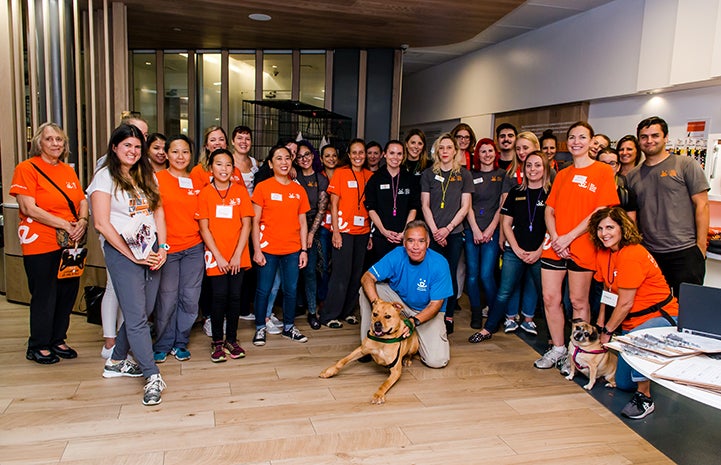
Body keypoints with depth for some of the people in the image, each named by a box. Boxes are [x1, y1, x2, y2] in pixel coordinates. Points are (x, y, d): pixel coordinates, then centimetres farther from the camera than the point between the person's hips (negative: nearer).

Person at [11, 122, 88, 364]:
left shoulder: (68, 170, 14)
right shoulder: (27, 168, -5)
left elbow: (82, 201, 14)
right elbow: (28, 208, -14)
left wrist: (82, 221, -7)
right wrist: (65, 224, -16)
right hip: (41, 243, -6)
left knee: (68, 293, 11)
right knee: (44, 296, 2)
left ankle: (57, 341, 27)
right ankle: (38, 346, 19)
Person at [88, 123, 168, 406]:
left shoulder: (148, 176, 14)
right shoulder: (105, 177, -3)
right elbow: (102, 223, -9)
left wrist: (161, 249, 0)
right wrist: (132, 255, -11)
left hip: (151, 252, 6)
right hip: (121, 252, -6)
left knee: (141, 312, 10)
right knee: (136, 316, -7)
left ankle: (116, 362, 29)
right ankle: (153, 377, -2)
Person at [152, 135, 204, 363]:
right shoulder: (157, 179, -2)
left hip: (194, 248, 3)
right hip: (167, 249, -3)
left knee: (190, 299, 6)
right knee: (167, 299, 2)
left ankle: (180, 343, 22)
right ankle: (162, 345, 21)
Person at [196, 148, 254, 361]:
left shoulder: (240, 191, 4)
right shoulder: (205, 193, 1)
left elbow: (246, 224, 1)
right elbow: (204, 228, -2)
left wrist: (237, 255, -7)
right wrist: (218, 256, -8)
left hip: (238, 256, 2)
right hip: (215, 256, -1)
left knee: (235, 296, 4)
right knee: (219, 296, -4)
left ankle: (232, 340, 18)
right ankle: (217, 342, 11)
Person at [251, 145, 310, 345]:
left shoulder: (299, 190, 7)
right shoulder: (263, 187, -3)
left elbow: (302, 222, 10)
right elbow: (255, 222, -4)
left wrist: (304, 250, 6)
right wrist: (256, 250, -9)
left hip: (292, 250, 3)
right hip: (268, 249, -3)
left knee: (291, 290, 10)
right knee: (264, 290, 5)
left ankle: (288, 327, 27)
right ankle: (260, 328, 20)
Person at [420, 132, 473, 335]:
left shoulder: (464, 174, 5)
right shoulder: (428, 174, 7)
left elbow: (465, 206, 1)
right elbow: (425, 205, 4)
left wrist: (447, 229, -8)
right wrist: (435, 230, -7)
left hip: (454, 233, 0)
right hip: (433, 233, 0)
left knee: (450, 275, 1)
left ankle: (449, 318, 10)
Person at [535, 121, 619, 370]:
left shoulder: (603, 171, -1)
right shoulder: (562, 175, 15)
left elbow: (601, 212, -10)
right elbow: (549, 210, 12)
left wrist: (569, 237, -14)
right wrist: (555, 238, -6)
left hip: (582, 247, -5)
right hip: (555, 247, 5)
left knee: (578, 302, 4)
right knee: (550, 298, 5)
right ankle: (558, 348, 21)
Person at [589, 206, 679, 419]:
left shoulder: (632, 254, -25)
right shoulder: (603, 254, 1)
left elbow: (625, 303, -22)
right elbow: (608, 290, 14)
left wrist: (607, 331, -10)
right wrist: (601, 323, 10)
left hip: (660, 316, -8)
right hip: (631, 322, 8)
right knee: (623, 383, 13)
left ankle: (644, 397, -23)